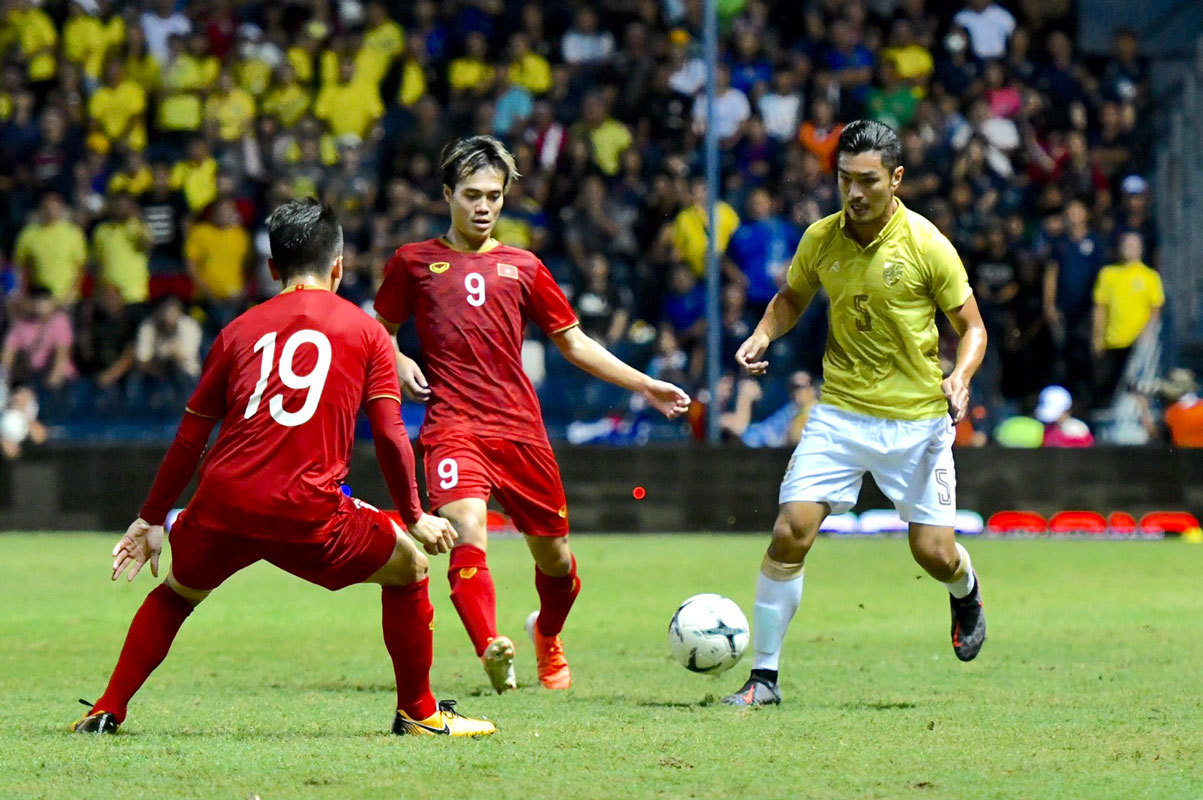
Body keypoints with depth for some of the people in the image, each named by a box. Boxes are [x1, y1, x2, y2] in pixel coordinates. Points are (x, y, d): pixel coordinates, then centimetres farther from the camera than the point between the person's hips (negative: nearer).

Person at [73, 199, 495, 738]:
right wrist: (416, 519, 14)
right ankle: (418, 712, 22)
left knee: (176, 593, 30)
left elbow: (189, 437, 20)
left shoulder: (241, 329, 18)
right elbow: (390, 436, 3)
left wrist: (151, 520, 27)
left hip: (222, 502, 3)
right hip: (306, 511, -3)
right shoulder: (364, 331, 11)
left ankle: (106, 712, 24)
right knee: (407, 567, 19)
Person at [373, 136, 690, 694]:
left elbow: (572, 341, 20)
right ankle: (492, 652, -44)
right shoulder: (415, 261, 10)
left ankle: (548, 636, 42)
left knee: (554, 557, 10)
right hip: (452, 423, -3)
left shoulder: (523, 267, 15)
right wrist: (399, 365, -1)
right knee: (468, 528, -29)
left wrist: (646, 386, 15)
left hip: (520, 428, 3)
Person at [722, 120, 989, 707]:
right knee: (790, 532, -13)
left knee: (934, 553, -1)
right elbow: (792, 296, 19)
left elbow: (972, 327, -1)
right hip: (840, 411, 2)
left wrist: (961, 378, -21)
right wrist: (764, 334, -1)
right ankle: (764, 676, -3)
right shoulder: (820, 239, 0)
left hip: (917, 417, -2)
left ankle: (967, 592, 39)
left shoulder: (925, 245, -10)